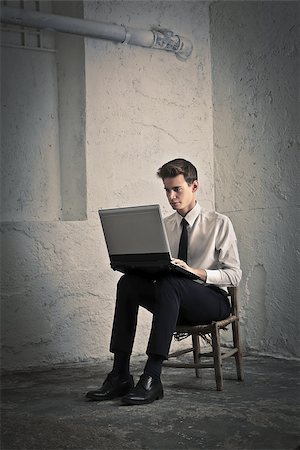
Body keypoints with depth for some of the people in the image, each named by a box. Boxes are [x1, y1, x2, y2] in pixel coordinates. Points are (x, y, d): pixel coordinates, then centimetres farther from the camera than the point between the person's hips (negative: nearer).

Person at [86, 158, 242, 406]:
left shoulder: (219, 223, 0)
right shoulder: (165, 225, 13)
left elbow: (234, 275, -7)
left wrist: (197, 272, -22)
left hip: (212, 300, -5)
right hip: (175, 301, 5)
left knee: (169, 283, -36)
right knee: (128, 282, -22)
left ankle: (152, 378, -39)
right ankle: (120, 376, -27)